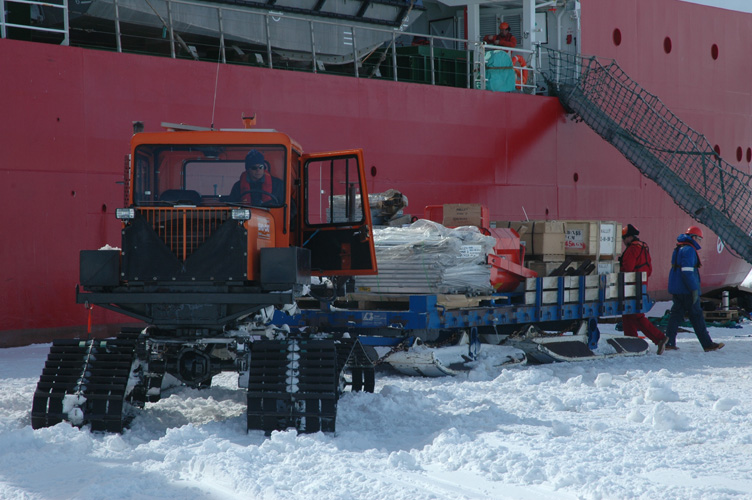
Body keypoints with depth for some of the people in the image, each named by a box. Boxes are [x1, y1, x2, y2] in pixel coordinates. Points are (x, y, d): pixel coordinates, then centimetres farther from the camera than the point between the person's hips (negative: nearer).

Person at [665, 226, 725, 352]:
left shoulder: (679, 249, 18)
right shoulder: (689, 250, -13)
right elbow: (687, 271, -22)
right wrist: (694, 289, -21)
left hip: (676, 289, 9)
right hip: (687, 290, -9)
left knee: (676, 314, 8)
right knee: (696, 315, -3)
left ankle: (669, 343, 3)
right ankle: (707, 344, 2)